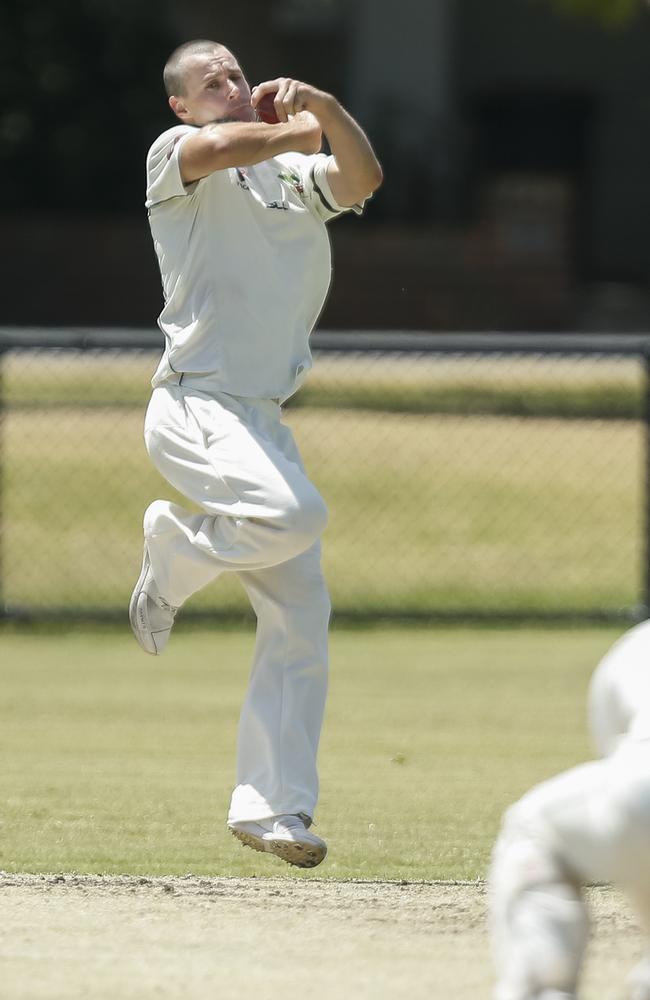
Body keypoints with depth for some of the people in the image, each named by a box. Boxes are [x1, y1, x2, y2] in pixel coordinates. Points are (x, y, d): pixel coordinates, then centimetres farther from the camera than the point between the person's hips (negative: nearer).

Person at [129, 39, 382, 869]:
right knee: (295, 514, -32)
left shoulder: (294, 174, 19)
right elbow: (220, 146, -21)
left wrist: (327, 110, -13)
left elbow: (361, 179, 1)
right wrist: (292, 133, -5)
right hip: (195, 404, -7)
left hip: (264, 421, 7)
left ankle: (272, 806, 3)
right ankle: (174, 555, -2)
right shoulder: (174, 155, 1)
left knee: (300, 615, 0)